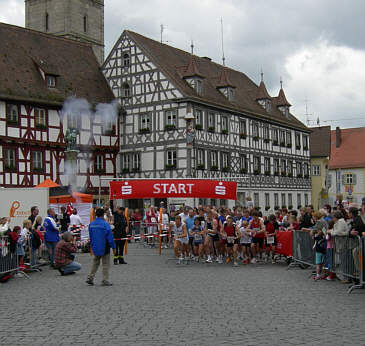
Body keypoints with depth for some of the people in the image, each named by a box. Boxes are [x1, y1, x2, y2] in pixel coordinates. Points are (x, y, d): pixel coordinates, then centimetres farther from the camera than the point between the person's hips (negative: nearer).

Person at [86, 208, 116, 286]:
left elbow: (90, 237, 13)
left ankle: (90, 278, 14)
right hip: (104, 248, -5)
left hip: (95, 248, 6)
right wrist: (113, 247, -5)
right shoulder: (105, 224, -16)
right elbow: (110, 237, -14)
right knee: (105, 264, 4)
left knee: (95, 263, 18)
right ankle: (105, 280, 5)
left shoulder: (91, 224, 3)